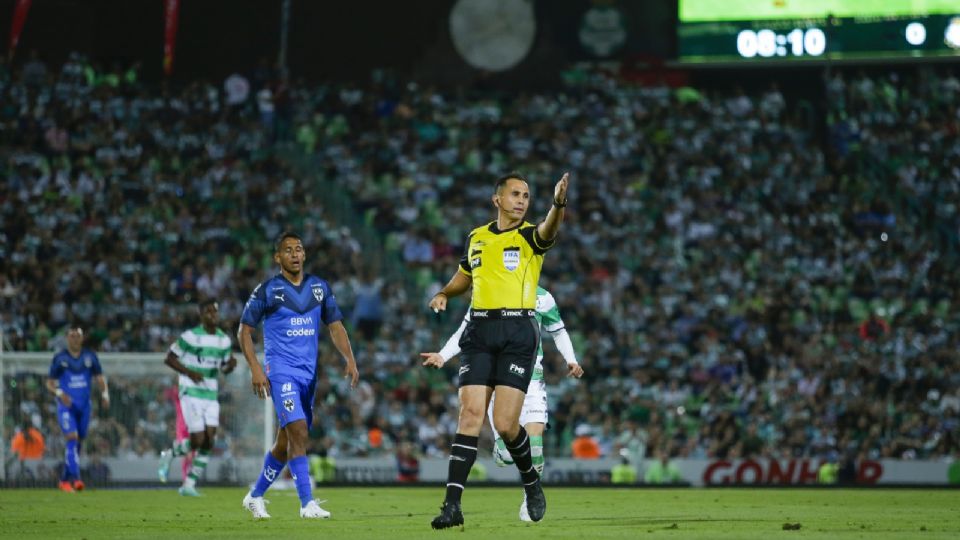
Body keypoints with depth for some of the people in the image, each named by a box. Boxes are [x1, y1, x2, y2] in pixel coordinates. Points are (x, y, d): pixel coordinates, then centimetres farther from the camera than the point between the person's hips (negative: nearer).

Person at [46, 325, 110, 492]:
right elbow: (50, 383, 3)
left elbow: (100, 377, 8)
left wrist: (105, 394, -10)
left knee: (78, 443, 8)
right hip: (66, 405, -4)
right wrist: (60, 393, -17)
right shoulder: (60, 358, -1)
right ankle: (75, 478, -27)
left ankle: (65, 479, 21)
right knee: (72, 438, -19)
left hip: (84, 406, 4)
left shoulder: (90, 356, 5)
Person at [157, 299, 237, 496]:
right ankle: (169, 454, 16)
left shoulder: (224, 340, 8)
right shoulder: (191, 336, -9)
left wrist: (231, 365, -6)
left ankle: (189, 484, 2)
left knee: (209, 441, -5)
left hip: (211, 395, 5)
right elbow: (169, 359, -5)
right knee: (198, 440, -13)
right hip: (191, 393, -5)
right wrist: (189, 372, -18)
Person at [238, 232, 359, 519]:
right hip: (281, 371, -6)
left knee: (285, 442, 12)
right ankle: (307, 504, -22)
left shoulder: (319, 287, 9)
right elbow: (244, 330, 0)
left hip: (309, 374, 6)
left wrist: (350, 360, -2)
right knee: (298, 432, -20)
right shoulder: (267, 290, -4)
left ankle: (255, 496, 29)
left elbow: (335, 326, 12)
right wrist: (255, 369, -11)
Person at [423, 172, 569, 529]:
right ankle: (452, 504, -11)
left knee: (505, 424, -9)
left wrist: (558, 204, -46)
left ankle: (531, 481, 21)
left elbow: (548, 231, -24)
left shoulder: (530, 237, 1)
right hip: (480, 330, 3)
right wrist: (443, 294, 12)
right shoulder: (476, 238, 14)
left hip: (518, 332, -3)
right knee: (471, 414, -9)